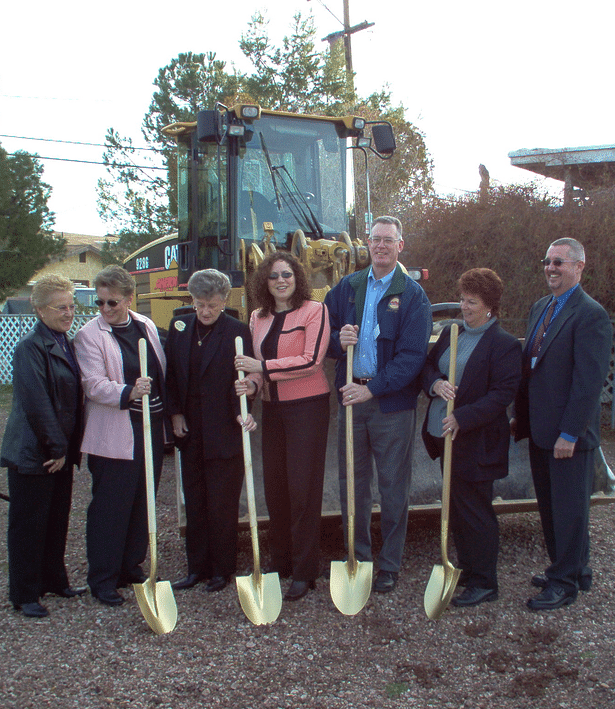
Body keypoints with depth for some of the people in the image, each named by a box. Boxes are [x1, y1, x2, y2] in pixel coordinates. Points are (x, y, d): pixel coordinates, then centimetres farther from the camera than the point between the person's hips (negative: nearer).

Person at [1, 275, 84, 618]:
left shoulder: (67, 345, 10)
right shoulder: (31, 348, -16)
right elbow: (36, 403, -20)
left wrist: (69, 447, 10)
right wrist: (56, 447, -16)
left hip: (61, 451, 8)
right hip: (33, 454, -8)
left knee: (58, 520, 17)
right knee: (28, 525, 5)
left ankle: (54, 581, 33)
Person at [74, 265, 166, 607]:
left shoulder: (147, 326, 9)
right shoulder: (89, 334, -7)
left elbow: (162, 374, 16)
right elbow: (95, 384, -17)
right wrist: (129, 393, -32)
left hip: (152, 428, 6)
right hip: (114, 435, -5)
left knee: (143, 504, 13)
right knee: (109, 508, 1)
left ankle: (132, 567, 28)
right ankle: (103, 579, 14)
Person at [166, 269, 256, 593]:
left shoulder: (237, 332, -9)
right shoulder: (179, 327, 5)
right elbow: (170, 374, 11)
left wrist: (242, 413, -23)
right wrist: (175, 413, 4)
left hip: (224, 432, -5)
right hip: (190, 431, 5)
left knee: (223, 505, 5)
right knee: (194, 503, 14)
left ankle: (222, 569, 20)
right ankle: (197, 568, 27)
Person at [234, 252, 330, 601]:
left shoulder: (314, 310, -6)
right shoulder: (259, 318, 12)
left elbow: (311, 360, -15)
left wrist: (263, 367, -18)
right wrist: (252, 383, -4)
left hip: (308, 406, -6)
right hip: (273, 408, 6)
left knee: (303, 486, -3)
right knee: (274, 484, 10)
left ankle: (305, 571, 7)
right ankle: (280, 560, 26)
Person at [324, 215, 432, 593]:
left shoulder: (412, 295, -3)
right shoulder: (347, 287, 8)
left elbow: (412, 355, -11)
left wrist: (372, 389, -17)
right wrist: (337, 340, -11)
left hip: (392, 403, -3)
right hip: (351, 396, 4)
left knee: (393, 487, 6)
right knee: (352, 482, 11)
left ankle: (390, 565, 20)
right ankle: (357, 558, 26)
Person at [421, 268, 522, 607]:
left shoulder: (504, 344, -12)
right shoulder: (451, 333, 10)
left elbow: (502, 395, -18)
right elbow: (428, 365, 13)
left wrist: (462, 418, -25)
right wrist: (435, 383, -11)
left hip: (475, 443, -7)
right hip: (446, 436, 7)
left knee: (475, 512, 1)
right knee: (457, 508, 17)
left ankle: (484, 582, 15)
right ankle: (465, 569, 33)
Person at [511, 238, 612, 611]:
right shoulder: (540, 308, 12)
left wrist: (569, 433, -20)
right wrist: (521, 416, 14)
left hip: (569, 434, -8)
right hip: (540, 429, 8)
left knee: (569, 507, 5)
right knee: (550, 505, 17)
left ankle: (566, 583, 19)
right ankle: (574, 568, 34)